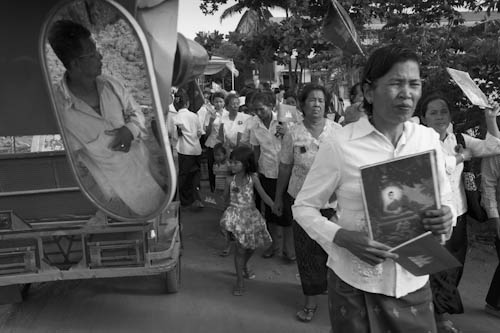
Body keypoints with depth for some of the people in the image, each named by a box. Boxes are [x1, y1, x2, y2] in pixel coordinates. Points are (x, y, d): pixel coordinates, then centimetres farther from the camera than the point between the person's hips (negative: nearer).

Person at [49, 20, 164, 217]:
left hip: (144, 167, 5)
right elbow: (72, 160, -13)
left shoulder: (110, 85, -6)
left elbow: (136, 113, 9)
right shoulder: (58, 107, -21)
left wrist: (131, 130, -15)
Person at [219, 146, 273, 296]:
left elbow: (263, 195, -5)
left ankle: (244, 266, 47)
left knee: (251, 246, 16)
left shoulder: (253, 178, -7)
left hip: (251, 215, 2)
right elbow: (226, 198, 7)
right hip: (236, 215, -2)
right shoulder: (230, 180, -7)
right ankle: (240, 280, 7)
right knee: (241, 248, -5)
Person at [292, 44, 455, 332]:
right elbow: (304, 207, -7)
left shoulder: (429, 139, -2)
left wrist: (446, 217, -13)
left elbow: (445, 199, 10)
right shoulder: (340, 145, -14)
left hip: (414, 281, 4)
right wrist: (343, 237, -23)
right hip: (355, 283, -3)